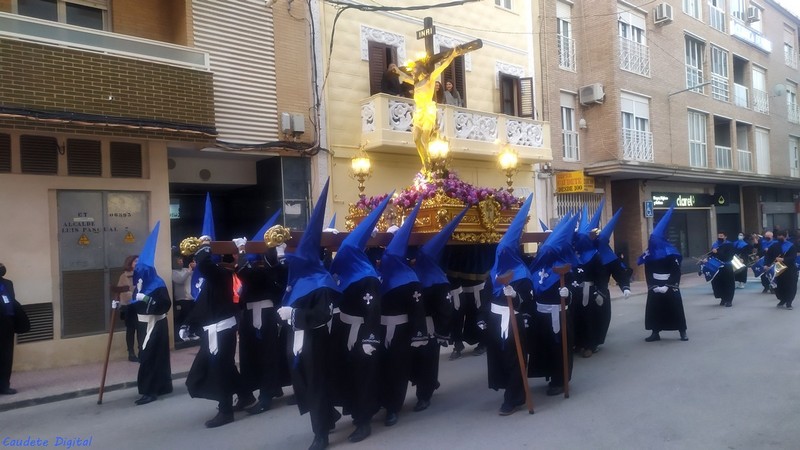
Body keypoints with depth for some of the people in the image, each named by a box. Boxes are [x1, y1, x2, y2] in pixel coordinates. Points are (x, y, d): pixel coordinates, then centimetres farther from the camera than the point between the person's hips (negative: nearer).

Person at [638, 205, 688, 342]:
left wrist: (668, 286, -18)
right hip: (655, 288, 3)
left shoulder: (671, 253, -9)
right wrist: (653, 286, -11)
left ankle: (683, 332, 12)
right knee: (654, 309, 5)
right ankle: (655, 333, 15)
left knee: (676, 308, 0)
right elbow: (648, 273, 1)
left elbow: (677, 272, -10)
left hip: (670, 288, -3)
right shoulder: (649, 254, 1)